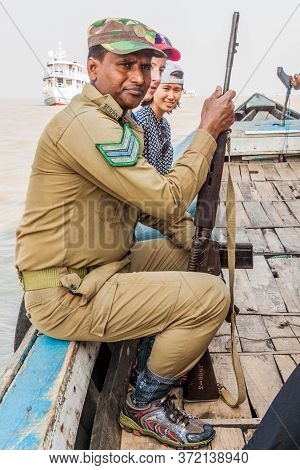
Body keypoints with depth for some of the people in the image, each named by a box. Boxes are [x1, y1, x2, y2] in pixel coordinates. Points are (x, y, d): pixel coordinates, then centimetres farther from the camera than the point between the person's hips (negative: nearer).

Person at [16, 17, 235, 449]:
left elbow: (147, 202, 14)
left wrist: (199, 235, -1)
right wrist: (208, 131, -13)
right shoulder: (86, 123, -21)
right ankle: (145, 405, 8)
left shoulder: (123, 124, 12)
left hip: (101, 266, 10)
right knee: (212, 296, -14)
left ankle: (183, 353, 28)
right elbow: (166, 199, -24)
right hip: (66, 294, -10)